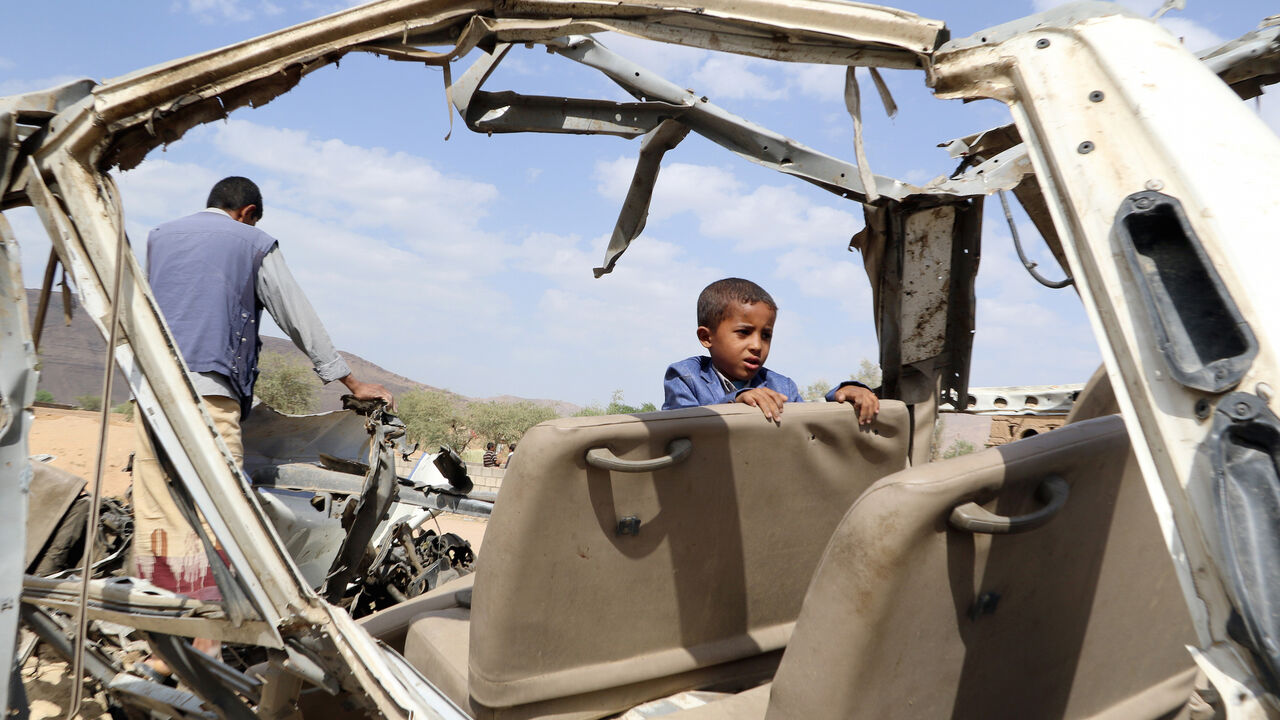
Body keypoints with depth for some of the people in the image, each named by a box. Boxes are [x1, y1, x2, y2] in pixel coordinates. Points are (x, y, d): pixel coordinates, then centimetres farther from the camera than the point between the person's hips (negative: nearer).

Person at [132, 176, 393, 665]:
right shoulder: (253, 244, 9)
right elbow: (299, 319, 8)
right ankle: (205, 640, -8)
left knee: (155, 514, 4)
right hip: (208, 390, -5)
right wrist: (351, 383, 14)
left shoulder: (159, 237, 23)